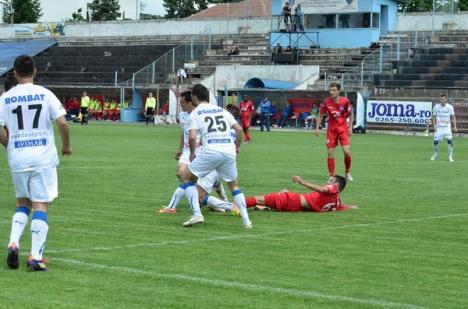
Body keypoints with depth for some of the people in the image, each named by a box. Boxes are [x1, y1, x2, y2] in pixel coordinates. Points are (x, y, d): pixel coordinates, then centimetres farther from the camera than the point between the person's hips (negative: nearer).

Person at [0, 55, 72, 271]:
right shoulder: (45, 94, -3)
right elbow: (62, 123, -10)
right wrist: (66, 146, 6)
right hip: (43, 158, -2)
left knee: (22, 204, 19)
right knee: (41, 206, 1)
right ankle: (36, 257, -5)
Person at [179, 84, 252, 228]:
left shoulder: (195, 113, 6)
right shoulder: (222, 110, 19)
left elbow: (192, 137, -8)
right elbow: (239, 129, 12)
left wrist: (192, 153, 8)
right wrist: (237, 147, 24)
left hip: (211, 151, -4)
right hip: (229, 152, 4)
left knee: (188, 178, 13)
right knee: (234, 185, 22)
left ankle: (197, 214, -1)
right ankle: (246, 220, 11)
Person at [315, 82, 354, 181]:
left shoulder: (345, 101, -10)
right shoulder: (326, 102, -7)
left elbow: (351, 114, 4)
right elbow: (320, 115, 6)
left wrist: (350, 127, -1)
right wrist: (317, 127, 0)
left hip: (343, 128, -1)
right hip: (331, 129, 1)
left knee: (347, 152, -12)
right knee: (330, 153, -2)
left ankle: (348, 173, 11)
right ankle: (332, 176, 9)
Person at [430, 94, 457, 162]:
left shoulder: (450, 107, -4)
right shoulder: (436, 107, -5)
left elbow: (453, 117, 3)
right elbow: (433, 117, 4)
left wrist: (455, 126, -5)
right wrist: (434, 126, -5)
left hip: (447, 127, 0)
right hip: (438, 127, 0)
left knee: (449, 140, -13)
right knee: (435, 141, -3)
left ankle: (450, 156, -4)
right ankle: (435, 154, 23)